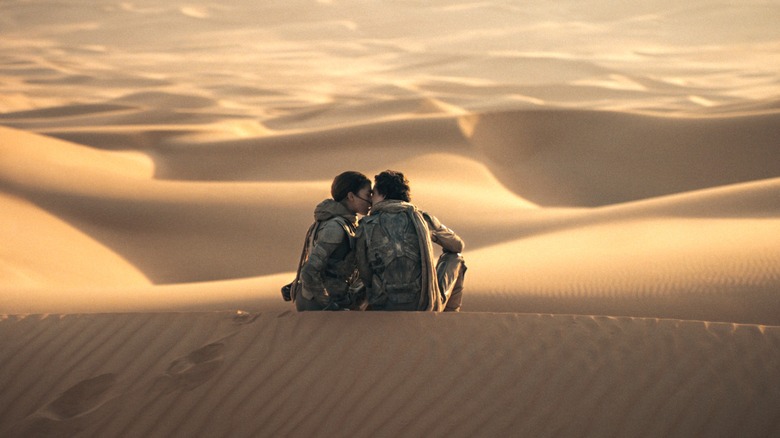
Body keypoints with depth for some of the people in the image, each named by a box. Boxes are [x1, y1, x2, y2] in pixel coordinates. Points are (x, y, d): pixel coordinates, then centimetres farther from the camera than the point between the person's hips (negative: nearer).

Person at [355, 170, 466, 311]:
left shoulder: (365, 228, -1)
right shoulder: (422, 218, 3)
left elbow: (365, 278, 3)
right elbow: (458, 245, 19)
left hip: (385, 310, 1)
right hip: (426, 307, -1)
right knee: (455, 259, 26)